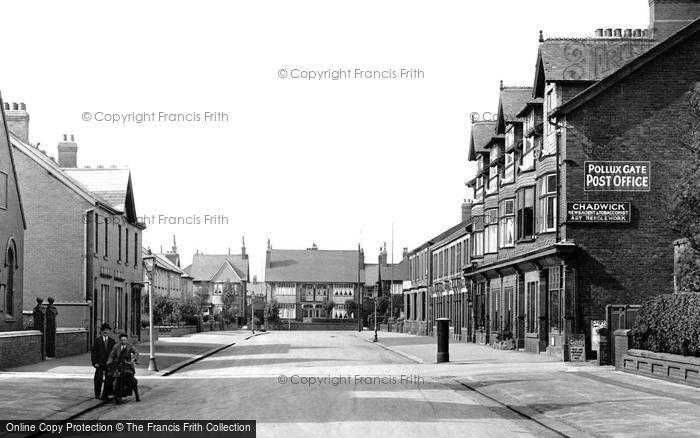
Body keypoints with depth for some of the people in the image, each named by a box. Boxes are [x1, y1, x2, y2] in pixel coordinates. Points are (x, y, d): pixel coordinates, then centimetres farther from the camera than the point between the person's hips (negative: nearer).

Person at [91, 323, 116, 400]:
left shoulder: (112, 341, 7)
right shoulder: (97, 340, 2)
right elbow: (93, 351, 1)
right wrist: (94, 362, -6)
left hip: (109, 364, 1)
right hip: (99, 364, -1)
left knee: (107, 380, -1)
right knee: (98, 380, 0)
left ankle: (105, 395, 6)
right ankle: (97, 393, 13)